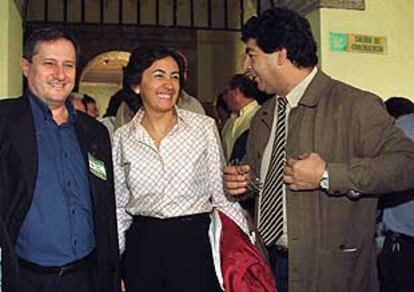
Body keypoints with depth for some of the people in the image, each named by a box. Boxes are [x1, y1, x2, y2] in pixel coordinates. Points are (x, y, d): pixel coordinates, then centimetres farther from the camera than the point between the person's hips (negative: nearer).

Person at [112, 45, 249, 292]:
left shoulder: (205, 127, -3)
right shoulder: (123, 138, 2)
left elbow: (222, 194, 0)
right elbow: (119, 206, 8)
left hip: (196, 244, -1)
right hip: (142, 250, 2)